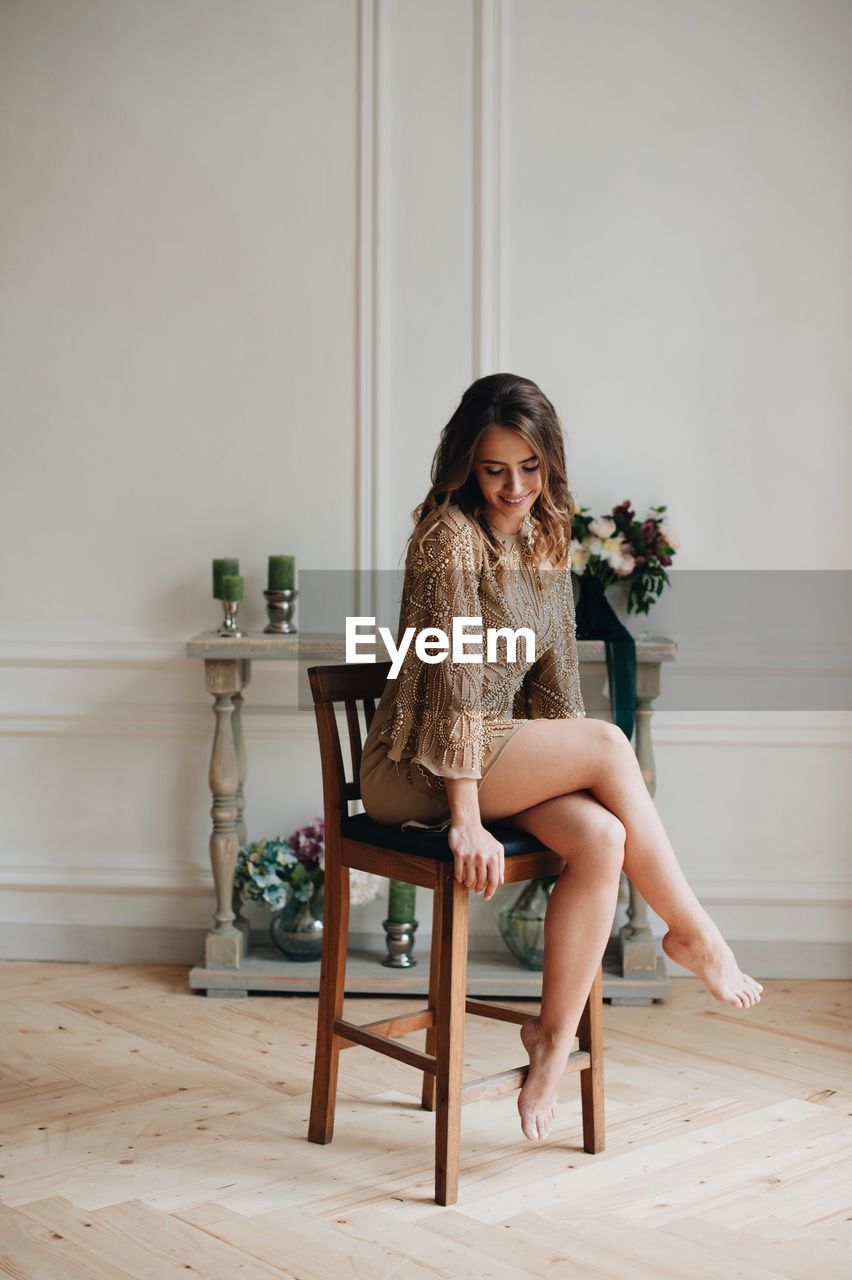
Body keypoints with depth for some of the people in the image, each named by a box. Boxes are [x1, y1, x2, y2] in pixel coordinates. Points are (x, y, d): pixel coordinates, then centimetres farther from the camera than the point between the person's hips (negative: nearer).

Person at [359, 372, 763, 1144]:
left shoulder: (546, 540, 9)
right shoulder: (450, 532, -14)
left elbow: (554, 673, 13)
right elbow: (455, 675, -21)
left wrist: (570, 769, 1)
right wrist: (467, 820, -24)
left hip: (499, 755, 7)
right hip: (414, 770, -7)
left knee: (602, 840, -22)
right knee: (610, 743, -21)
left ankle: (554, 1036, -11)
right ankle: (693, 935, -6)